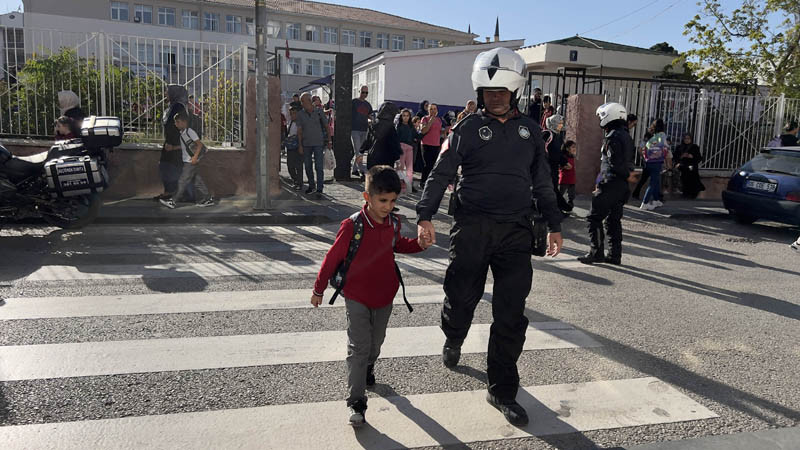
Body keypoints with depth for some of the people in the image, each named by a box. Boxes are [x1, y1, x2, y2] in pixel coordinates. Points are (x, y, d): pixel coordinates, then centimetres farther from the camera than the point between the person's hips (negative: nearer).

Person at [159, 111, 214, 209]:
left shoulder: (190, 131, -14)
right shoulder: (182, 133, 13)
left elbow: (200, 144, -15)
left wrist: (195, 157, -21)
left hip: (191, 162, -9)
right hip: (186, 161, 9)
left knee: (183, 181, -6)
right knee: (197, 181, 10)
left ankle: (172, 201, -4)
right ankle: (208, 199, 15)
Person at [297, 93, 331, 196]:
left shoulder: (319, 112, -2)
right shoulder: (300, 114, 2)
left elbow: (326, 126, 6)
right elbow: (299, 130, 4)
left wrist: (329, 140, 4)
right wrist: (300, 145, 0)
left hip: (318, 143, -3)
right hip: (306, 144, 3)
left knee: (319, 167, -7)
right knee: (308, 166, 10)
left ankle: (319, 189, -5)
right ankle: (311, 186, 25)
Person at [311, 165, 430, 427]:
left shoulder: (392, 224, -4)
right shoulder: (352, 226, -21)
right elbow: (333, 257, -12)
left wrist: (419, 244, 0)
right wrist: (319, 289, -3)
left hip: (384, 296, 5)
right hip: (356, 297, -5)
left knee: (376, 342, 21)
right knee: (358, 348, -6)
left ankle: (368, 368, 52)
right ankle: (356, 403, 1)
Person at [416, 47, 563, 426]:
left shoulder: (530, 130, 13)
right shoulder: (467, 129, 3)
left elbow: (542, 182, 18)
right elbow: (441, 174, -2)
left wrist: (554, 225, 17)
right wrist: (425, 216, -14)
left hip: (516, 232, 2)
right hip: (472, 228, -2)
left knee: (511, 315, 0)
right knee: (462, 297, 7)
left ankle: (502, 391, 13)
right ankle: (452, 342, 43)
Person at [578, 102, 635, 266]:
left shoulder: (613, 137, -14)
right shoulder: (626, 136, 17)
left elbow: (613, 164, -21)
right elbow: (628, 162, 18)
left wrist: (601, 184, -18)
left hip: (611, 184, -10)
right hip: (622, 185, 10)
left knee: (595, 217, -2)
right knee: (614, 220, 13)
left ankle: (596, 253, -1)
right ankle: (615, 255, 17)